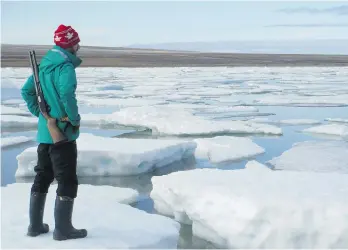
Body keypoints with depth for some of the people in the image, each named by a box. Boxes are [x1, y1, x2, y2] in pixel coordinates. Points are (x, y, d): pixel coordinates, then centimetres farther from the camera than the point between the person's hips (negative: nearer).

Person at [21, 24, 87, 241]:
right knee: (67, 181, 0)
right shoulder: (65, 66, -16)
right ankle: (63, 229, 4)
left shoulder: (44, 64, 10)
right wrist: (75, 119, -18)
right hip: (63, 132, -8)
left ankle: (36, 225, 23)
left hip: (45, 131, 9)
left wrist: (39, 112, 15)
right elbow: (67, 93, -31)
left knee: (43, 177, 17)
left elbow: (27, 90, 16)